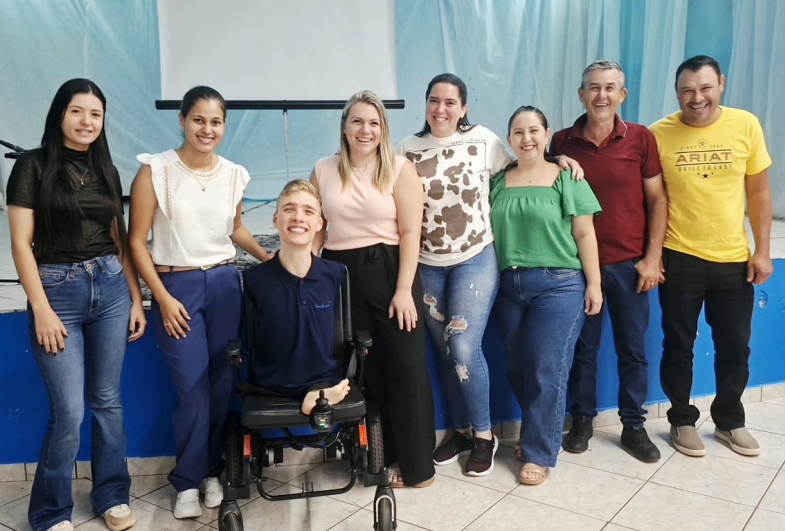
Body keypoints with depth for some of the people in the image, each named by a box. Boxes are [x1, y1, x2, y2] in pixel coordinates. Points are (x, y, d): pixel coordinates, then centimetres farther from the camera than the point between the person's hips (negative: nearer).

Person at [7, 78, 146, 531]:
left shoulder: (107, 171, 10)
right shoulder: (33, 166, -4)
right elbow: (21, 243, -7)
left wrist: (136, 299, 8)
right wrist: (42, 310, -13)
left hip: (111, 288, 4)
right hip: (59, 289, -4)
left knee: (109, 401, 11)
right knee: (70, 412, -4)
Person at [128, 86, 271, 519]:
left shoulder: (234, 174, 4)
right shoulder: (156, 171, -8)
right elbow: (137, 241, -6)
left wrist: (271, 260, 10)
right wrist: (163, 298, -11)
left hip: (224, 283, 4)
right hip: (176, 287, -3)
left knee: (222, 384, 7)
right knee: (193, 387, -2)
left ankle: (211, 470, 25)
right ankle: (188, 480, 17)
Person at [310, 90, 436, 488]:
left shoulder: (400, 169, -1)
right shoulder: (324, 171, 9)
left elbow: (410, 232, -6)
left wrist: (404, 290, -12)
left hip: (388, 272, -3)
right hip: (341, 274, 3)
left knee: (405, 367, 1)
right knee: (360, 370, 9)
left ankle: (416, 462, 15)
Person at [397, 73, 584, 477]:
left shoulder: (483, 139, -4)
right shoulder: (409, 149, 2)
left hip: (475, 260, -3)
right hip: (427, 265, 3)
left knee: (465, 347, -11)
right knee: (444, 351, 10)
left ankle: (483, 435, 10)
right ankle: (460, 430, 29)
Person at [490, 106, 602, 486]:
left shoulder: (566, 178, -1)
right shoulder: (499, 182, 10)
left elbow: (584, 234, -2)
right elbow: (489, 231, 14)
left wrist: (594, 284, -6)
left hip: (558, 285, -4)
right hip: (509, 287, 4)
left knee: (547, 371, -4)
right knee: (519, 370, 9)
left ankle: (539, 454, 8)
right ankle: (535, 434, 29)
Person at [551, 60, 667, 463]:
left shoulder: (641, 138, -3)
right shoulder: (562, 142, -1)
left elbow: (657, 200, 0)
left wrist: (652, 257, -5)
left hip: (629, 263, 0)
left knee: (633, 350, 10)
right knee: (582, 347, 11)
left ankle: (634, 427, 26)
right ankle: (581, 420, 28)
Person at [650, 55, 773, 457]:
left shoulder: (746, 126, -3)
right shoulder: (659, 134, -8)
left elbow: (759, 192, 3)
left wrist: (762, 251, 0)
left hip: (734, 259, 2)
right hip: (680, 258, -2)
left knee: (735, 348, 14)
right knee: (679, 346, 10)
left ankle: (729, 421, 34)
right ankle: (682, 421, 29)